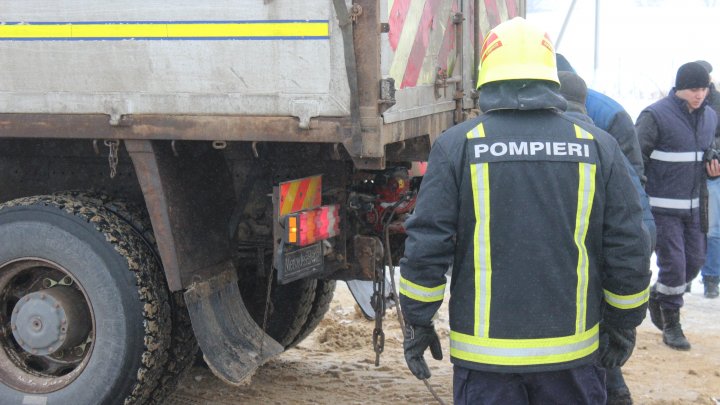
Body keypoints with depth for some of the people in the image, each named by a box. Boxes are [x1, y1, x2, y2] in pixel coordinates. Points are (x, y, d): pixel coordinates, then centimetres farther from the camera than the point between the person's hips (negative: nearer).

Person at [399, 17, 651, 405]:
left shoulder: (457, 145, -6)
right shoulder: (597, 146, 0)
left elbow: (425, 246, -7)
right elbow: (628, 252, 1)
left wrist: (417, 322, 4)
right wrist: (623, 323, 14)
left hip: (484, 353, -2)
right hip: (572, 351, 2)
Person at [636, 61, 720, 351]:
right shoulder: (655, 115, -13)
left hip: (693, 206, 6)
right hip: (662, 206, -6)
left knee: (695, 259, 10)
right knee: (673, 263, -4)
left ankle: (658, 295, 35)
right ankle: (671, 324, 13)